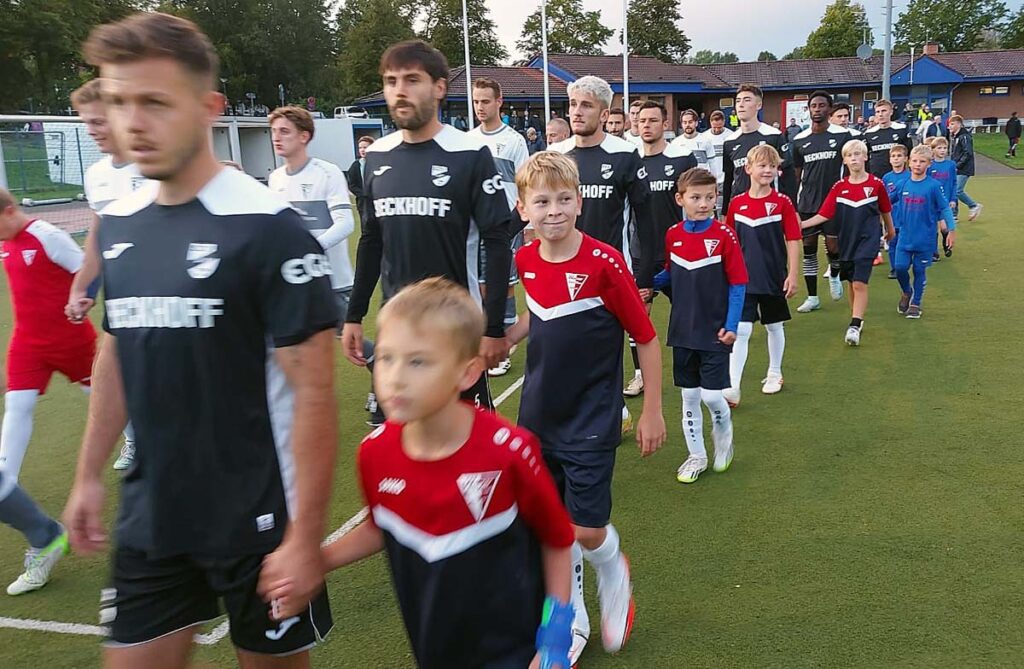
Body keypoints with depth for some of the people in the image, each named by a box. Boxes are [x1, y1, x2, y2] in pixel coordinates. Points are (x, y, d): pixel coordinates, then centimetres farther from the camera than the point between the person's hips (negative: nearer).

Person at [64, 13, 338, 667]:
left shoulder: (267, 226, -17)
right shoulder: (117, 224, 3)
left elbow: (313, 390, -18)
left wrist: (305, 536, -18)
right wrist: (90, 475, 15)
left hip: (259, 520, -5)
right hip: (150, 517, 6)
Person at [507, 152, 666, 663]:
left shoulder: (605, 263, -19)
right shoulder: (526, 260, -3)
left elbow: (647, 337, -11)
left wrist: (652, 411, -8)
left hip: (591, 421, -5)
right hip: (538, 418, 5)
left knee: (587, 532, -3)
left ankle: (613, 571, 33)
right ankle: (572, 624, 32)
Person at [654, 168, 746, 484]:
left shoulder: (724, 235, -11)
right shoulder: (673, 235, 0)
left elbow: (738, 284, -8)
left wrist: (731, 326, -12)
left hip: (714, 331, -4)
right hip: (682, 329, 4)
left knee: (711, 395, -3)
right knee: (689, 396, 12)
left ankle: (724, 439, 28)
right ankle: (696, 456, 27)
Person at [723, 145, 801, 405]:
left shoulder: (782, 203, -5)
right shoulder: (736, 203, -1)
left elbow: (793, 241, -5)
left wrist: (792, 275, -9)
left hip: (774, 278, 0)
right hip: (743, 278, 0)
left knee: (774, 326, 15)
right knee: (741, 331, -6)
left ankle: (774, 374, 34)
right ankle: (732, 388, -7)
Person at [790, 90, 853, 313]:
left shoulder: (843, 135, -2)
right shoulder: (799, 140, 6)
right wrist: (793, 203, 9)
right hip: (807, 203, 3)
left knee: (833, 247, -3)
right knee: (808, 249, 4)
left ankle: (834, 276, 32)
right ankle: (812, 297, 14)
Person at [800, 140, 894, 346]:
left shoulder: (876, 184, -5)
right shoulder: (839, 187, 0)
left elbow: (885, 210, 11)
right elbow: (824, 214, -6)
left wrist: (890, 229, 24)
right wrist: (802, 223, -19)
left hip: (867, 240, -3)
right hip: (846, 241, 3)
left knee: (860, 283, -12)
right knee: (851, 283, 13)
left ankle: (855, 326, -11)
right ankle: (857, 319, 30)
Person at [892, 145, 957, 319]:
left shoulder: (933, 185, -8)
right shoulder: (904, 184, 1)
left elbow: (945, 208, -4)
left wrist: (951, 229, -8)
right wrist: (901, 227, 15)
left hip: (925, 238, -2)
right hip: (905, 237, 3)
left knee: (920, 271, 6)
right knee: (900, 267, -5)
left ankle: (915, 303, 20)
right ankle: (906, 293, 23)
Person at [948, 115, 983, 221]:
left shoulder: (964, 137, -14)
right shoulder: (953, 136, 12)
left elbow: (968, 154, -19)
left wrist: (957, 166, -19)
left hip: (964, 169, -9)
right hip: (955, 169, 9)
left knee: (958, 191, -12)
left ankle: (974, 206, 9)